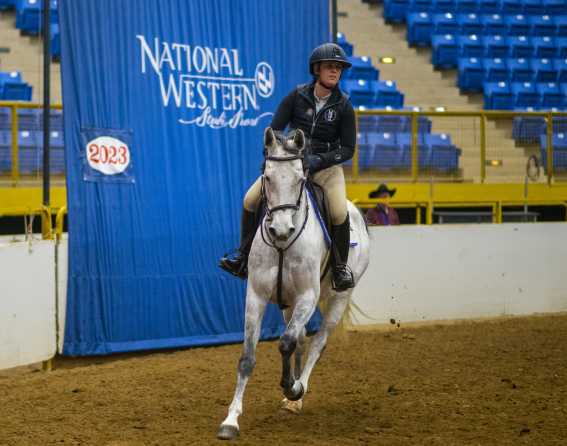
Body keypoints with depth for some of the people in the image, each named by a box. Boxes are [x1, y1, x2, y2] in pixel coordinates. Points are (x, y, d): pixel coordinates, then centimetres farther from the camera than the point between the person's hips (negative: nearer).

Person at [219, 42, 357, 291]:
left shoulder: (343, 106, -6)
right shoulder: (297, 97, -4)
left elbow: (348, 149, -6)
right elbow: (274, 130, -1)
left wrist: (318, 160, -19)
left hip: (326, 165, -2)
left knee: (339, 212, -27)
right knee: (250, 200, -12)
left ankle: (340, 266, -5)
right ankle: (244, 256, 6)